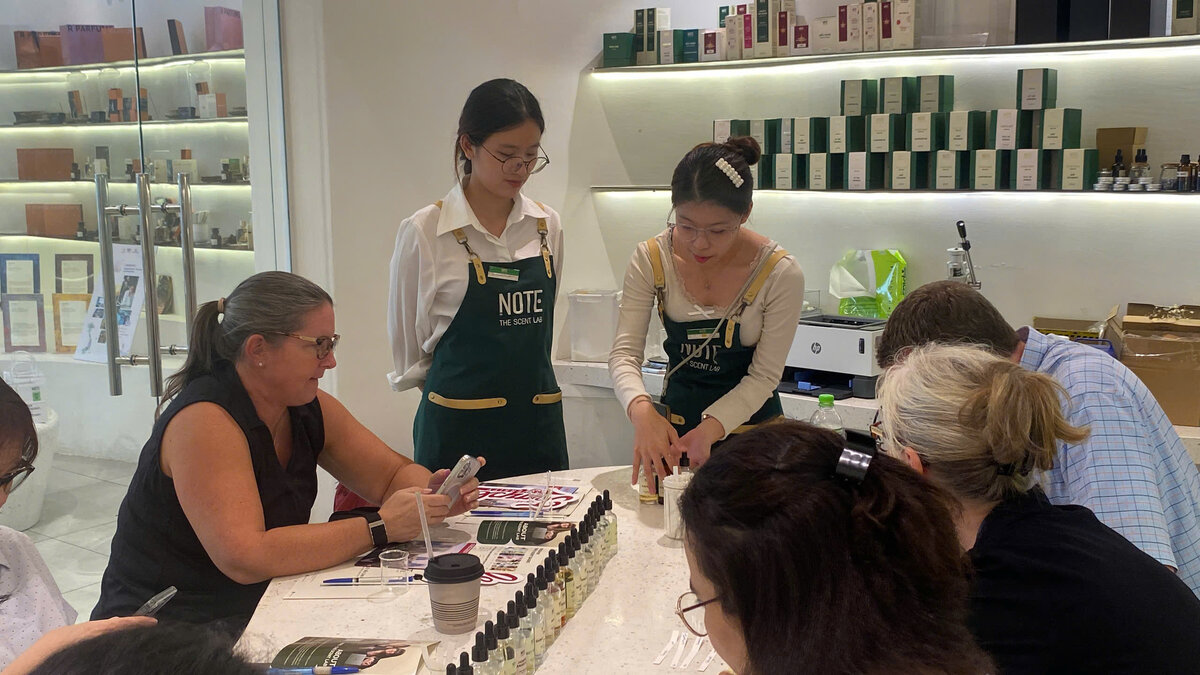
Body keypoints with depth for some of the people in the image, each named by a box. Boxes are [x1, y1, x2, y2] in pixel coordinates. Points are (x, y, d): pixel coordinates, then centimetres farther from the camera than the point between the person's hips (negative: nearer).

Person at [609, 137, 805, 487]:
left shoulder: (781, 274, -19)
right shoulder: (651, 259, -13)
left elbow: (764, 376, -14)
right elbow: (624, 353, -14)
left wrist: (712, 427, -30)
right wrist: (641, 410, -35)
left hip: (748, 421, -2)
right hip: (674, 423, 2)